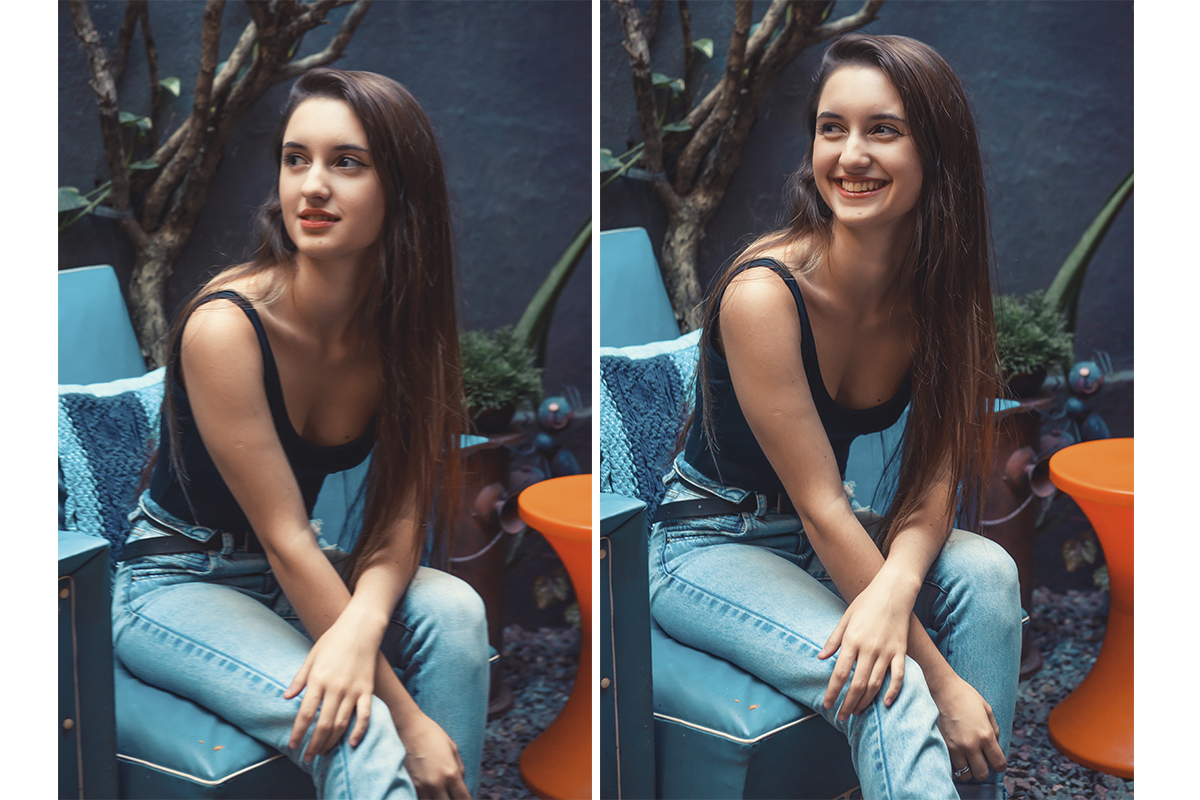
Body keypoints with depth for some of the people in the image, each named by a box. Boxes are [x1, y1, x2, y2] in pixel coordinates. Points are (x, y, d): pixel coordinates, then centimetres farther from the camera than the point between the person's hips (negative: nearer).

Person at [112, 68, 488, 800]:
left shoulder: (402, 322, -9)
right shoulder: (226, 325, -26)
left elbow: (402, 517, -11)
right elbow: (284, 537, -26)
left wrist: (361, 625, -34)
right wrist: (405, 713, -26)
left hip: (296, 575, 6)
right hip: (175, 582, -5)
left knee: (455, 611, -24)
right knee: (360, 738, -31)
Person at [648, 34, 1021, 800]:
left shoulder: (938, 289, -8)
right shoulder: (762, 295, -26)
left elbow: (933, 480, -10)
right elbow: (821, 505, -25)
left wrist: (895, 588, -33)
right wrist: (940, 678, -25)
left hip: (833, 540, 6)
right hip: (709, 546, -6)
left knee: (987, 570, -23)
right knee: (888, 693, -30)